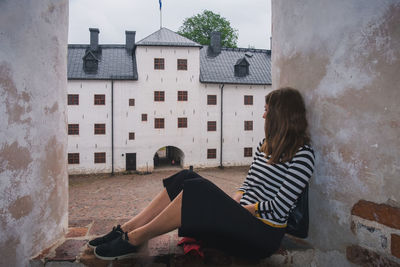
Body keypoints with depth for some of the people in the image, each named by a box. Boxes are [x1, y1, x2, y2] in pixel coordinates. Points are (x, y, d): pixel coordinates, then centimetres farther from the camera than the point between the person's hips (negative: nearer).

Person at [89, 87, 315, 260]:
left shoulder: (302, 154, -11)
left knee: (197, 190, -28)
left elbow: (279, 208, -16)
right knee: (186, 178, -11)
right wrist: (234, 201, -1)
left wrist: (237, 208, -8)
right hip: (246, 219, 8)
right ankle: (127, 229, -9)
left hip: (265, 235, -7)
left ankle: (134, 239, -14)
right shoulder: (266, 144, 15)